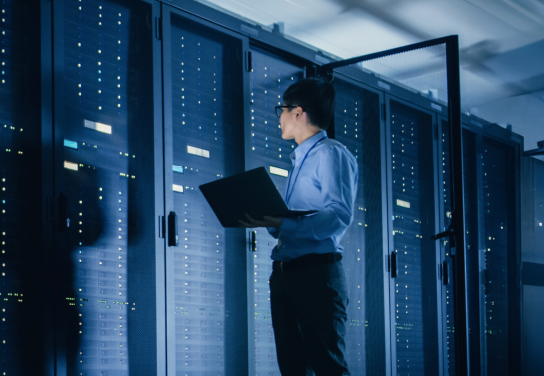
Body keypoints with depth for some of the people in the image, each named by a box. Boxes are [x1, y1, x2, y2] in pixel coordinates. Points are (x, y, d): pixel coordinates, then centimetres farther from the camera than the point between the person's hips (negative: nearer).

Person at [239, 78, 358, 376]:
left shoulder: (331, 153, -6)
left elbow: (339, 215, -20)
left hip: (317, 274, -9)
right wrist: (267, 220, 6)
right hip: (284, 273, 9)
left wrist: (283, 224, -26)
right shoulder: (299, 160, 22)